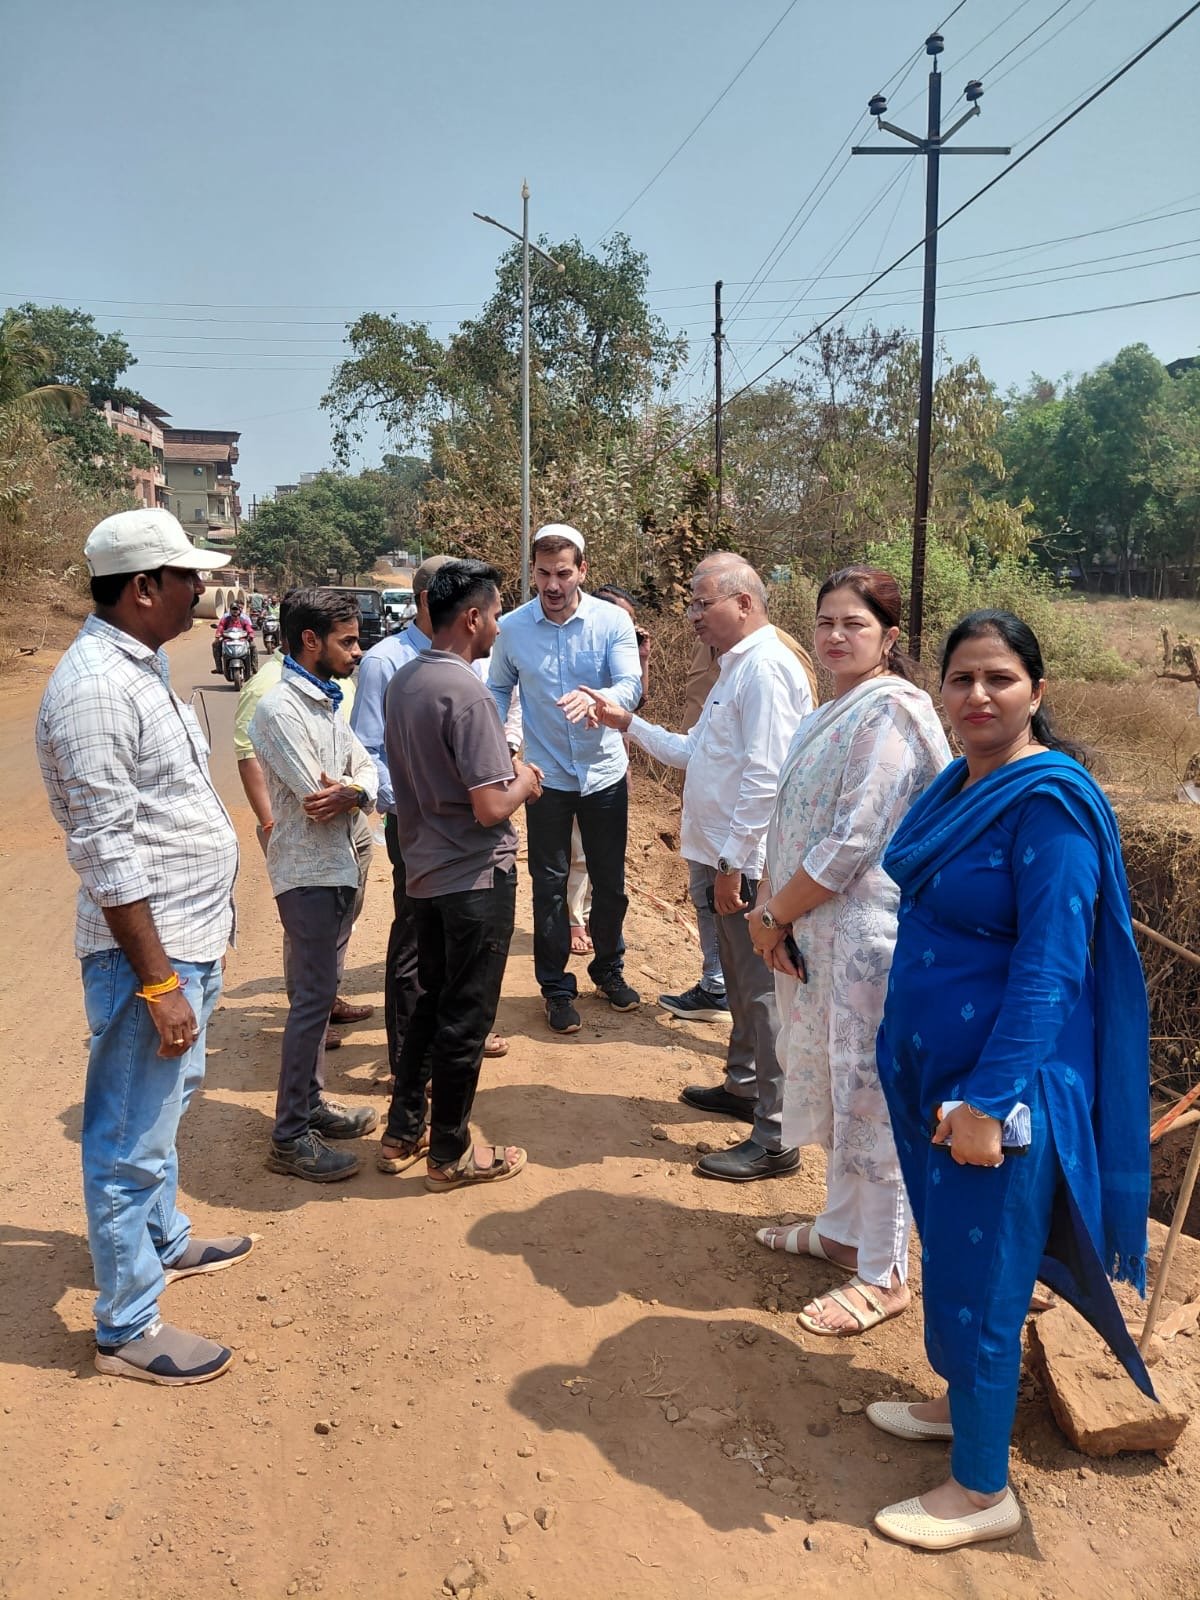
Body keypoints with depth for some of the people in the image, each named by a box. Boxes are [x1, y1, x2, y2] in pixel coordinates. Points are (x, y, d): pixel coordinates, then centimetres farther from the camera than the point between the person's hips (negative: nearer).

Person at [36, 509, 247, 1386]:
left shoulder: (143, 664, 9)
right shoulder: (93, 687, -22)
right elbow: (108, 855, -24)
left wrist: (197, 954, 19)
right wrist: (156, 982, -22)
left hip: (194, 936, 10)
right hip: (150, 950, -10)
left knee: (166, 1104, 26)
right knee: (133, 1140, 4)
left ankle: (166, 1240, 45)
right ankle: (128, 1327, 18)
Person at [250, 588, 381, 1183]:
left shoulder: (326, 701, 11)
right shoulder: (280, 708, -18)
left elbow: (366, 769, 7)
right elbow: (318, 798, -21)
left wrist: (351, 792, -16)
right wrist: (356, 791, -1)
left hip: (337, 867, 9)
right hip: (307, 871, -9)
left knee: (319, 991, 16)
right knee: (314, 996, -6)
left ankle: (312, 1101, 28)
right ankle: (290, 1137, 1)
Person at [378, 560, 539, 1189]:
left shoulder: (402, 682, 5)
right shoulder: (467, 693, -22)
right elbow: (490, 807, -24)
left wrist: (503, 768, 13)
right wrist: (523, 782, -4)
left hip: (425, 871, 8)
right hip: (476, 878, -8)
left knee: (432, 1001, 21)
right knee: (466, 1018, 5)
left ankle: (403, 1132, 31)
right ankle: (450, 1155, 19)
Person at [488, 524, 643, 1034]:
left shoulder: (612, 620, -10)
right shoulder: (512, 628, -6)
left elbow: (630, 685, -19)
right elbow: (499, 691, 8)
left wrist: (593, 699, -40)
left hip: (605, 774, 0)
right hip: (547, 777, 0)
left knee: (610, 882, 14)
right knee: (549, 886, 7)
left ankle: (609, 969, 36)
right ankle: (556, 987, 22)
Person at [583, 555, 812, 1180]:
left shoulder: (765, 667, -17)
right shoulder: (737, 667, 17)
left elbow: (764, 776, -24)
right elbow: (697, 753, 21)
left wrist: (732, 860, -23)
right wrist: (629, 723, 18)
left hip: (748, 864, -10)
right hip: (726, 859, 10)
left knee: (762, 993, -4)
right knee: (742, 982, 23)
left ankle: (774, 1140, 4)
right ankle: (743, 1086, 39)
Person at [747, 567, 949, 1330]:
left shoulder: (889, 711, -17)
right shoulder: (837, 710, 12)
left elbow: (853, 842, -21)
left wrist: (774, 914, -12)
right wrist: (772, 908, 3)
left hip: (868, 933, -9)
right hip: (817, 930, 9)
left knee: (870, 1095, 1)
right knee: (832, 1082, 20)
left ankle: (884, 1276, 16)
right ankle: (842, 1227, 38)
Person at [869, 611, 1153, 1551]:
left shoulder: (1050, 800, -20)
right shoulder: (959, 785, 5)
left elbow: (1049, 967, -23)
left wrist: (988, 1101, -23)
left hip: (999, 1083, -8)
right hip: (933, 1066, 8)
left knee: (980, 1270, 4)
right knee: (948, 1247, 22)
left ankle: (982, 1490, 22)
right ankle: (960, 1398, 44)